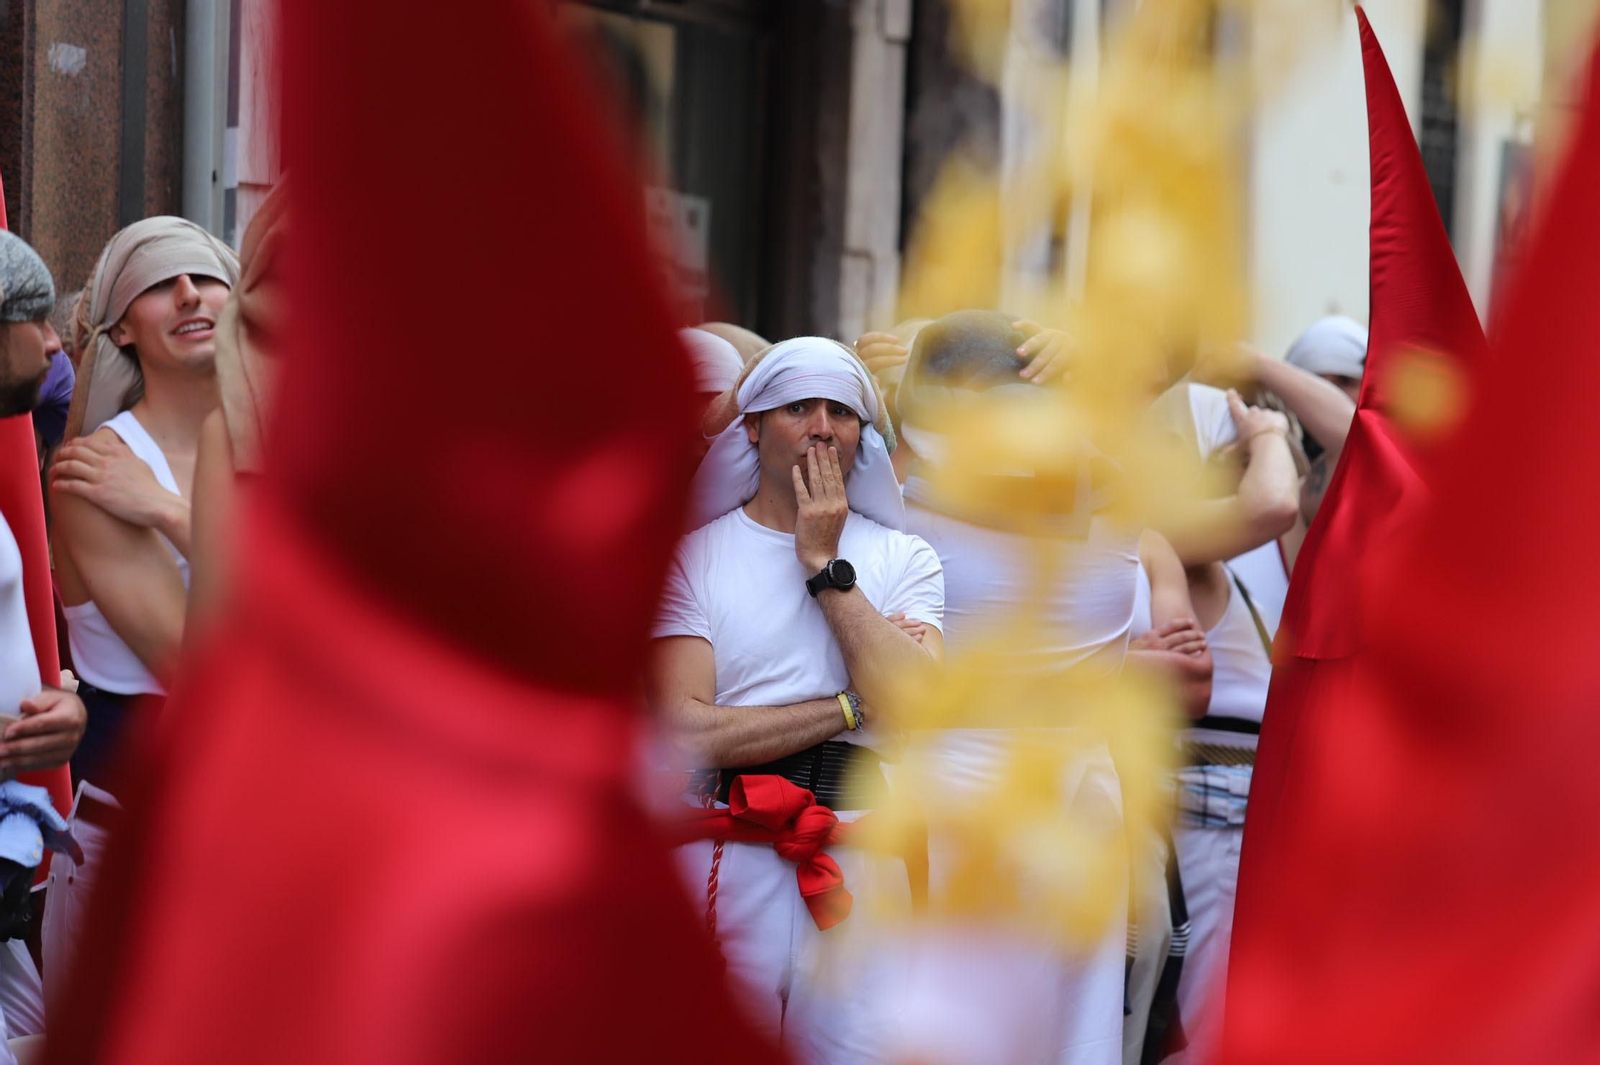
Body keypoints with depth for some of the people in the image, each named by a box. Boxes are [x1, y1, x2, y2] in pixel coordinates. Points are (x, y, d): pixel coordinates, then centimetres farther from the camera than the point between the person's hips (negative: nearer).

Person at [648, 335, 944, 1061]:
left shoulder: (903, 559, 10)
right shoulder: (693, 557, 4)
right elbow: (688, 730, -9)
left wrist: (826, 567, -5)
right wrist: (854, 707, -6)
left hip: (858, 851, 1)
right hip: (722, 851, -1)